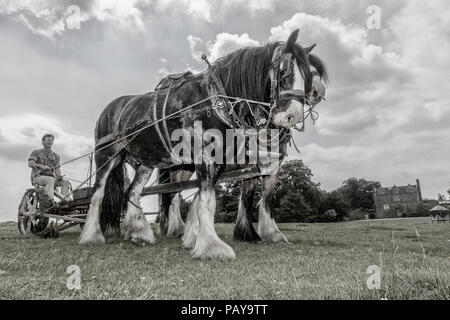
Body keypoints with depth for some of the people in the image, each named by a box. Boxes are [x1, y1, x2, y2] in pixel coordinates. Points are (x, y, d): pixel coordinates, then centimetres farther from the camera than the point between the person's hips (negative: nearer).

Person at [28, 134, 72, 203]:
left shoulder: (56, 156, 20)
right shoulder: (36, 152, 11)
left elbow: (57, 169, 9)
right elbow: (30, 164, -4)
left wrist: (59, 176, -13)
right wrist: (41, 166, -21)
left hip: (51, 177, 4)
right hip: (38, 177, -4)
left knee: (66, 182, -23)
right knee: (50, 180, -37)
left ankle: (65, 201, -40)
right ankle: (51, 201, -53)